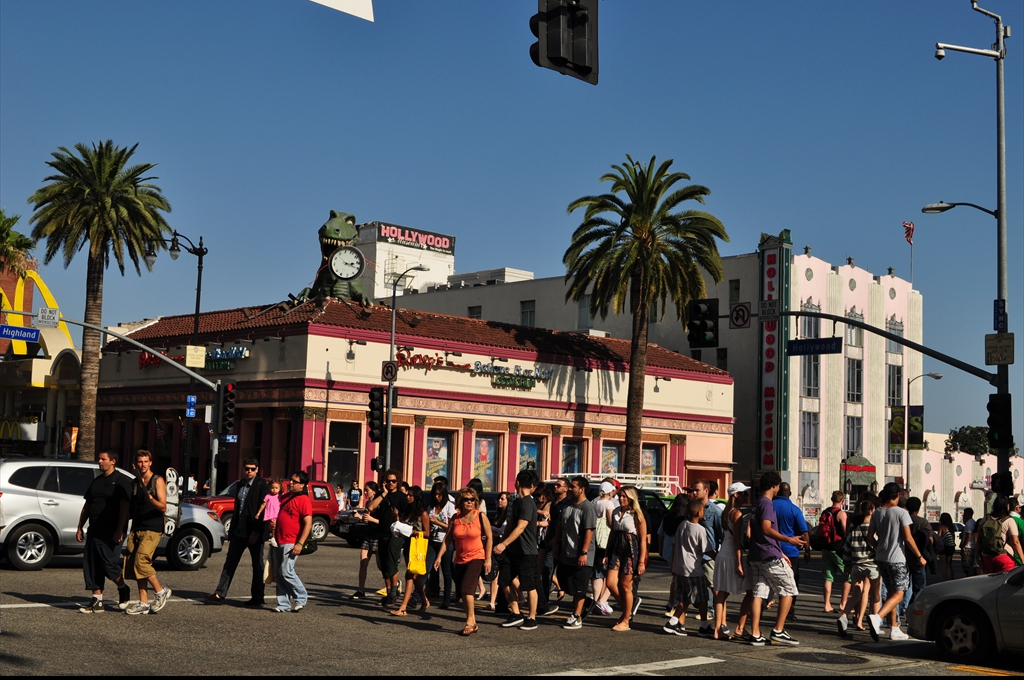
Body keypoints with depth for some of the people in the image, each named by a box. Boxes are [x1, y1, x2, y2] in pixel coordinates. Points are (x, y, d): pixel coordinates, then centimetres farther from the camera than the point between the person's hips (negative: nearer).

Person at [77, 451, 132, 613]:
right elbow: (87, 506, 21)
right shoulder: (96, 481, 16)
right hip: (94, 531, 8)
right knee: (91, 567, 4)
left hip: (110, 533, -8)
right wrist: (80, 527, 15)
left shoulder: (121, 481, -7)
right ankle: (97, 601, 10)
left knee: (109, 565, -8)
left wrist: (119, 530, -20)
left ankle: (123, 589, 17)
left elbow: (125, 506, -14)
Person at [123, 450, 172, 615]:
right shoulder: (135, 483, 15)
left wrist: (151, 499, -30)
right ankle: (143, 603, 8)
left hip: (152, 529, -6)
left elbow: (163, 507, -12)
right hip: (136, 529, 7)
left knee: (141, 562, -17)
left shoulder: (158, 481, -4)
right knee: (136, 565, 2)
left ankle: (161, 591, 0)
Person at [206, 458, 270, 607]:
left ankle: (257, 599, 11)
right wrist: (231, 531, 16)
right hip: (239, 532, 7)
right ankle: (220, 594, 6)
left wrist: (257, 532, -19)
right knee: (230, 563, 5)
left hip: (254, 533, -6)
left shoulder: (262, 485, -9)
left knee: (257, 566, 4)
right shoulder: (239, 485, 13)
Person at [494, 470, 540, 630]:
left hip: (527, 552, -9)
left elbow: (520, 527, -24)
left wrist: (504, 544, -28)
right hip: (513, 551, 9)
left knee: (529, 586, 1)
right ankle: (516, 614, 17)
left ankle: (531, 619, 11)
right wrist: (502, 543, 13)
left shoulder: (527, 503, -16)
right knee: (505, 581, 8)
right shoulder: (516, 502, 12)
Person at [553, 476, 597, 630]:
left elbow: (589, 531, -20)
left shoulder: (587, 508, -14)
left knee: (579, 589, -1)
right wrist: (556, 546, 14)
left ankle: (577, 617, 5)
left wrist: (584, 553, -23)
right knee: (568, 586, 13)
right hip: (565, 554, 8)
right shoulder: (567, 506, 11)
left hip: (580, 557, -8)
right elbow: (560, 527, 17)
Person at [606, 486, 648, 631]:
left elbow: (643, 539, -8)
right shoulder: (615, 512, 10)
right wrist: (607, 553, 12)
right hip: (616, 550, 5)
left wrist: (641, 561, -12)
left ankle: (625, 622, 11)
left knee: (625, 586, -1)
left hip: (631, 551, -5)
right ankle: (627, 609, 20)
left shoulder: (637, 515, -6)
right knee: (611, 583, -4)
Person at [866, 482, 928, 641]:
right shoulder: (901, 513, -12)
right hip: (897, 559, -6)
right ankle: (877, 617, -25)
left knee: (891, 592, 16)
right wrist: (920, 557, -5)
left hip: (881, 558, 6)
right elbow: (908, 538, -14)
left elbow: (870, 537, 7)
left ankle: (895, 629, 18)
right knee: (898, 595, -3)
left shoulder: (876, 513, 5)